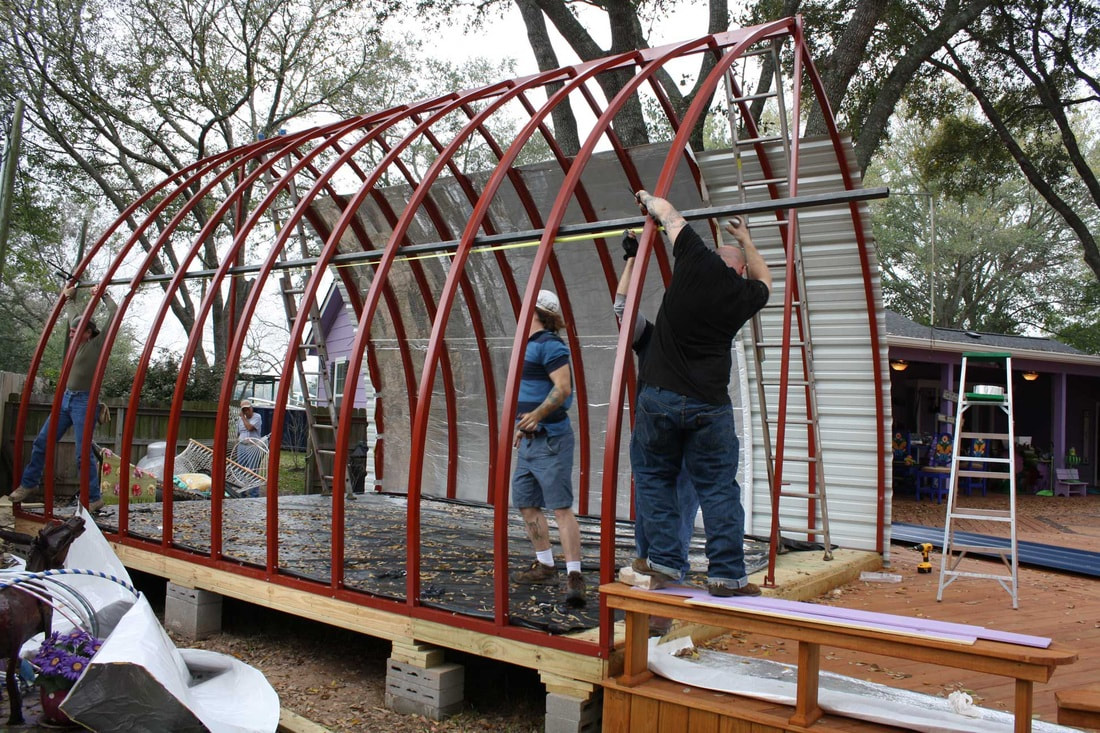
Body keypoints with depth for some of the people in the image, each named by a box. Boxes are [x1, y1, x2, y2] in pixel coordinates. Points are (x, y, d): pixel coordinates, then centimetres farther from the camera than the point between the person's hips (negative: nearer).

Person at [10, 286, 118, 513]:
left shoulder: (97, 344, -8)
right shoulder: (76, 342, 12)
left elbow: (115, 315, -14)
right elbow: (74, 316, 30)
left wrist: (104, 295, -5)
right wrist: (69, 298, 29)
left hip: (84, 401, -8)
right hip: (66, 398, 8)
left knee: (83, 453, -10)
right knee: (42, 442, 12)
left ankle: (93, 498, -3)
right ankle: (28, 485, 26)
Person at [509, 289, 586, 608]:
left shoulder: (549, 344, -13)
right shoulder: (531, 345, 18)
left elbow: (563, 388, -23)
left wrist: (537, 415, -30)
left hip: (550, 439, -11)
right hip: (531, 441, 11)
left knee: (561, 507, -12)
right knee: (525, 502, 14)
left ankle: (574, 577, -13)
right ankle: (545, 567, 24)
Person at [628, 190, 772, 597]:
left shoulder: (699, 260, 0)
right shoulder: (745, 294, 7)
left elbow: (667, 212, 14)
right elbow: (764, 279, 33)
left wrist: (647, 198, 34)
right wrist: (746, 240, 45)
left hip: (658, 396, -1)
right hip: (710, 405, 1)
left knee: (653, 477, 14)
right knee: (719, 488, 9)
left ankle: (663, 562, 12)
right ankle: (727, 575, 9)